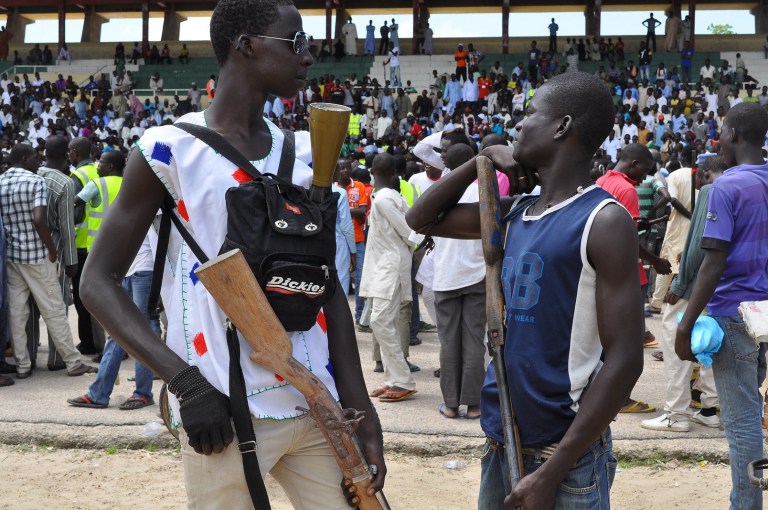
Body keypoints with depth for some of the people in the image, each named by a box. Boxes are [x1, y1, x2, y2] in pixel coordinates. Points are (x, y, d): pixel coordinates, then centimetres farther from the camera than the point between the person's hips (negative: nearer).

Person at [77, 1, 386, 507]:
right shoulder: (170, 150, -5)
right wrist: (188, 383, -15)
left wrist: (360, 409, 4)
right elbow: (99, 281, -4)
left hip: (319, 408, 5)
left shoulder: (304, 154, 10)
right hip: (227, 414, -4)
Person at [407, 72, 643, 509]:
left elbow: (624, 359, -17)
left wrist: (551, 472, -19)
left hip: (567, 454, -7)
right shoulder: (516, 213, 8)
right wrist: (484, 158, 6)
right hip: (501, 444, 7)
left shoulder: (604, 221, -13)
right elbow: (423, 219, 21)